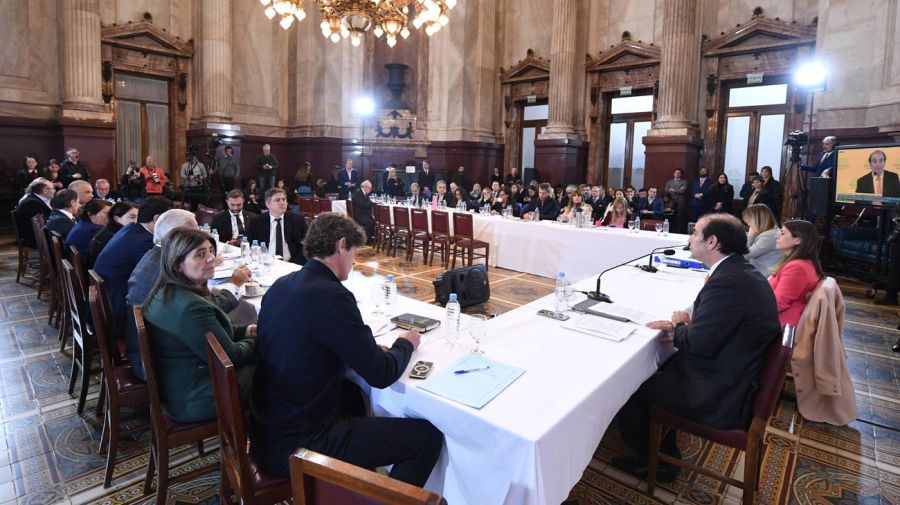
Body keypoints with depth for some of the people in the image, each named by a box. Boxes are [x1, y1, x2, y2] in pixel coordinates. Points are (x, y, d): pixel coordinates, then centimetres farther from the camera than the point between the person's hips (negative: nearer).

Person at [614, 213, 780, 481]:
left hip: (719, 397, -10)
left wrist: (677, 327, -6)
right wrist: (682, 328, -2)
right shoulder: (744, 272, 5)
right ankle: (665, 456, 29)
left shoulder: (726, 282, -27)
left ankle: (647, 462, 26)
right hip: (739, 378, 10)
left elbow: (700, 344, -26)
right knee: (660, 366, 21)